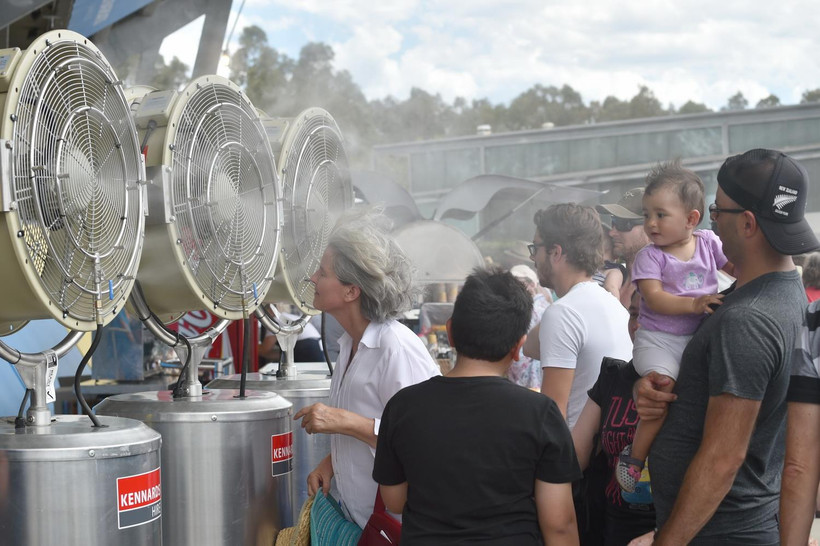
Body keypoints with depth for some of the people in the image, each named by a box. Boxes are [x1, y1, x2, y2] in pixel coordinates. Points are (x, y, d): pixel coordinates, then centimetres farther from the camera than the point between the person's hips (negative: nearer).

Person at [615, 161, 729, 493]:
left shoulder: (708, 244, 6)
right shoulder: (650, 256, -3)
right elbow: (654, 298, -15)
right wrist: (693, 304, -27)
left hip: (699, 337, 5)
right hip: (658, 338, -5)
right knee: (664, 384, -27)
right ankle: (635, 455, -11)